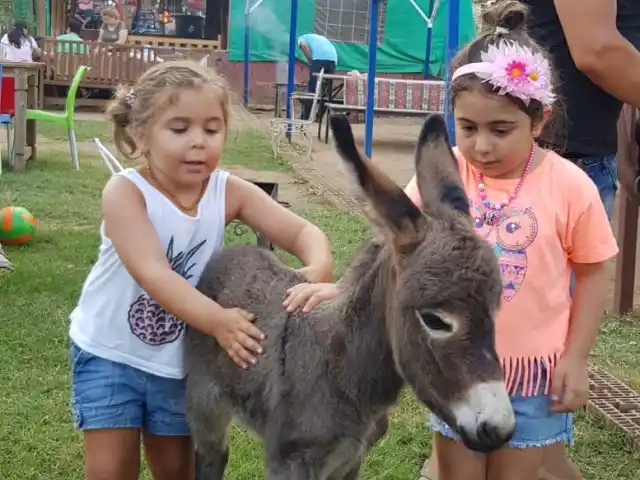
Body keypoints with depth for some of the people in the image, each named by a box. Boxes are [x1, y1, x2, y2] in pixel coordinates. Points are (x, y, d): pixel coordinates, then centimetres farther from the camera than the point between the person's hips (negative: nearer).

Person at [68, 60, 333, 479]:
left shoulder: (229, 191, -13)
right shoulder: (125, 192, -23)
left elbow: (302, 231, -16)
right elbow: (153, 274, -35)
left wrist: (319, 268, -40)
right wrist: (217, 321, -48)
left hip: (179, 356, 4)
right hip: (109, 351, -3)